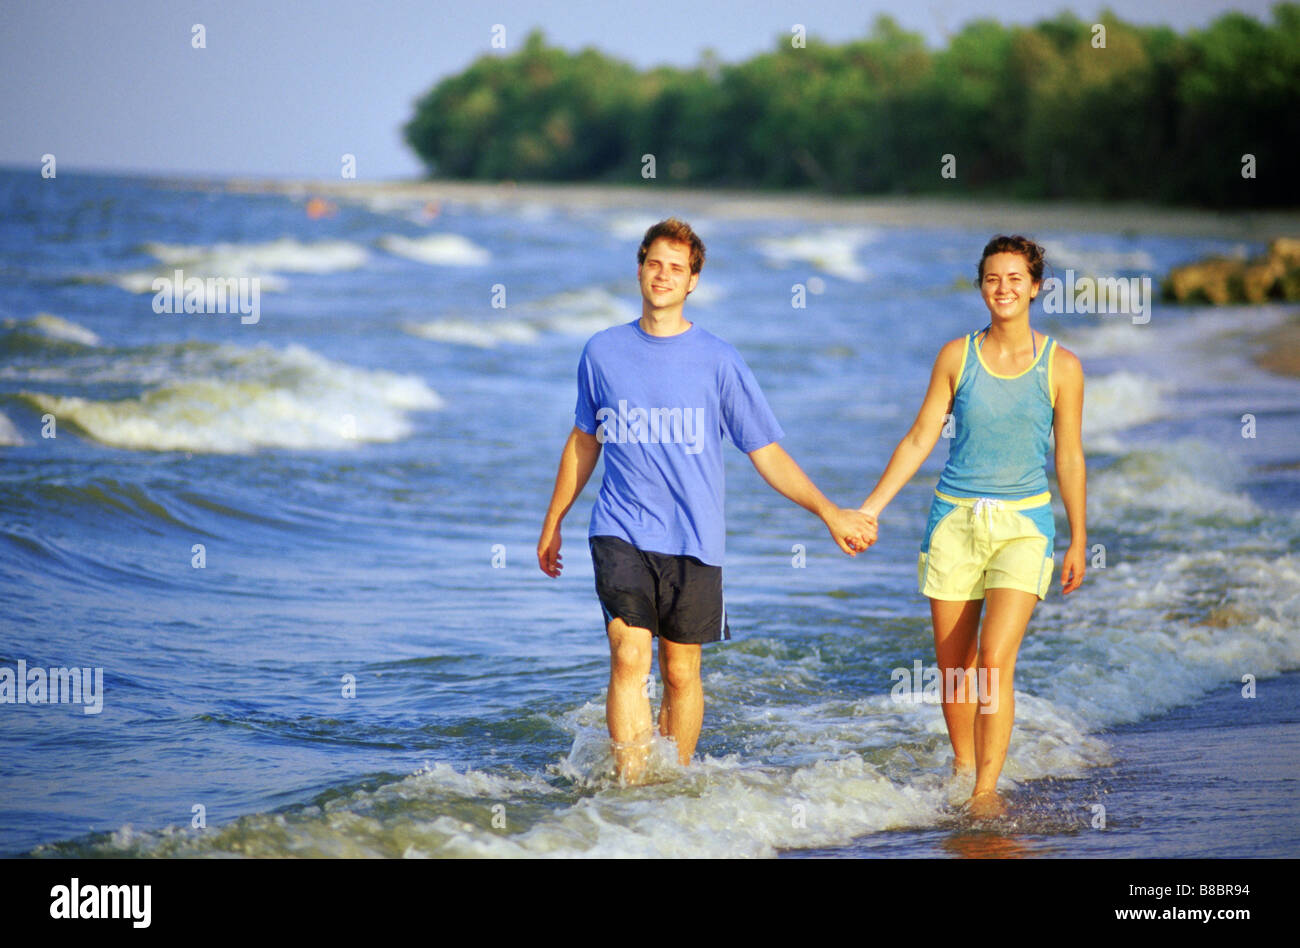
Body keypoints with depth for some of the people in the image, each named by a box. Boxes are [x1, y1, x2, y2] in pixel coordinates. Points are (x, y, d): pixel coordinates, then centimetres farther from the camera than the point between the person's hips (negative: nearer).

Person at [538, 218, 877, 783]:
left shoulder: (717, 361, 0)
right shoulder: (602, 352, 7)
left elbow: (768, 454, 2)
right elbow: (584, 441, 21)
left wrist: (828, 512, -6)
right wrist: (553, 522, 25)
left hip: (693, 541, 0)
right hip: (620, 533, 0)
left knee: (681, 673, 4)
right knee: (629, 658, -15)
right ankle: (631, 792, -16)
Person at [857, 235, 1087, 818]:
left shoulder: (1061, 367, 0)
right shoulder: (957, 356, 3)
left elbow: (1069, 458, 5)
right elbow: (920, 439, 7)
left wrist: (1078, 541, 8)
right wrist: (872, 506, 1)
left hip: (1023, 524, -2)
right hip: (955, 519, 2)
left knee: (995, 657, -15)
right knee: (953, 661, 6)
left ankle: (986, 791, -13)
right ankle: (963, 767, 24)